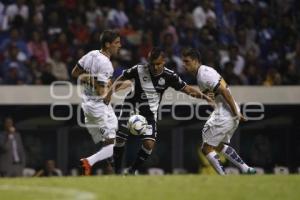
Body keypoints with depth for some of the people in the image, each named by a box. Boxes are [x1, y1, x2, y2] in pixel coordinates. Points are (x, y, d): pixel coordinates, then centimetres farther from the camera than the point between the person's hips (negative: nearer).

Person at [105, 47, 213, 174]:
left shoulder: (169, 76, -11)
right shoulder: (138, 70, -15)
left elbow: (187, 89, -3)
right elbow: (120, 80, 0)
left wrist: (205, 97, -14)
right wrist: (110, 93, -12)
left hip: (149, 113, 1)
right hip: (131, 107, -1)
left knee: (149, 144, -15)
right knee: (120, 140, -4)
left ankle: (133, 170, 5)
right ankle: (117, 171, 16)